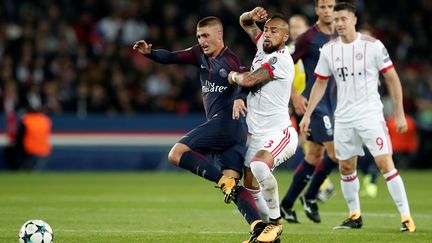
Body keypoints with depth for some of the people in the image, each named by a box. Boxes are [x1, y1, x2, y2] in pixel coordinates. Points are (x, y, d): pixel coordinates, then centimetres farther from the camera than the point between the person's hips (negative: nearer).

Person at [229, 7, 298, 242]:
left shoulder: (281, 59, -16)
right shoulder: (263, 46, 8)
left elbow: (249, 79, -20)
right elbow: (245, 23, 21)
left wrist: (233, 76, 2)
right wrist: (252, 16, -3)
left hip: (279, 132, -10)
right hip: (257, 134, 10)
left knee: (259, 164, -35)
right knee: (250, 184, 13)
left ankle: (275, 221, -20)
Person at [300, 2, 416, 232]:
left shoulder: (373, 45, -8)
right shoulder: (329, 50, 4)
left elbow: (392, 79, -3)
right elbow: (320, 84, 14)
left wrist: (400, 114, -5)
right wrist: (307, 114, 9)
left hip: (370, 115, -5)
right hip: (343, 118, 5)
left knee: (385, 164, -13)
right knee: (346, 168, 8)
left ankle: (406, 216, -10)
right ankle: (355, 216, 24)